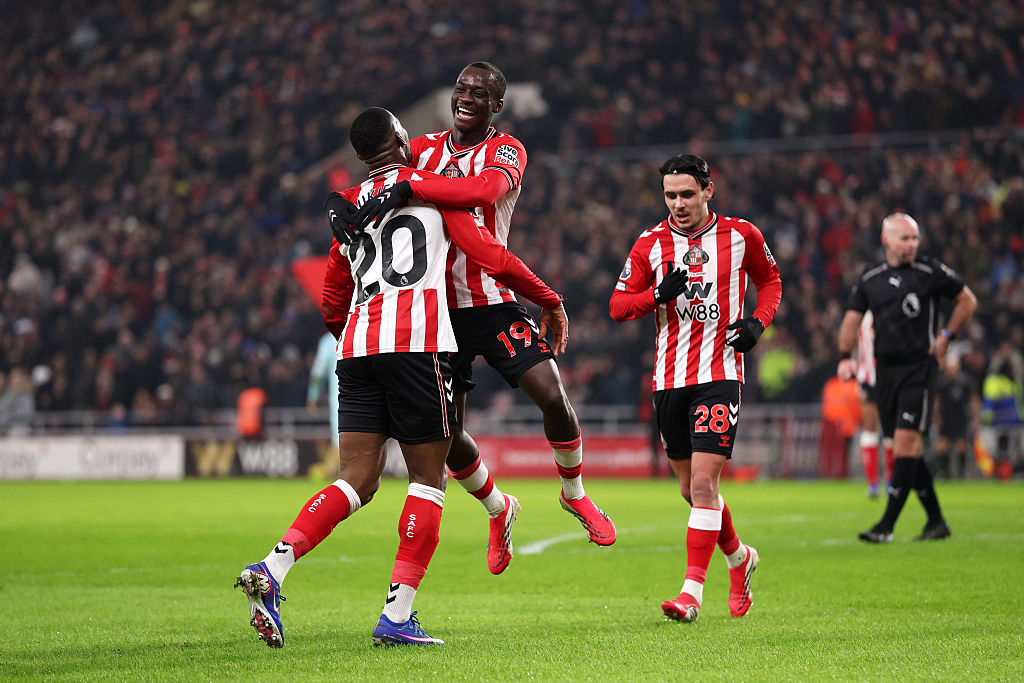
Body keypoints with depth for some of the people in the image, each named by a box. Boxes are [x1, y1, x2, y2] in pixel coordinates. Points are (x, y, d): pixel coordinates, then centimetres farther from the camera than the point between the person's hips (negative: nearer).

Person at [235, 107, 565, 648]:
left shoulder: (348, 207, 22)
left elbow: (332, 304, 26)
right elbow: (488, 256, 2)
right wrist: (550, 301, 13)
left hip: (357, 344, 5)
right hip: (417, 342, -5)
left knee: (356, 482, 3)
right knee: (428, 480, 2)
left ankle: (271, 569, -17)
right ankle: (397, 617, -5)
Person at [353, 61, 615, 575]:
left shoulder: (506, 151, -7)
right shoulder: (423, 148, 9)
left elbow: (485, 190, -28)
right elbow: (373, 187, 11)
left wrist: (408, 189, -36)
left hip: (491, 304, -3)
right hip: (437, 306, 3)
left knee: (552, 397, -17)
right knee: (447, 433, 3)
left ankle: (574, 494, 10)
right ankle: (499, 510, 29)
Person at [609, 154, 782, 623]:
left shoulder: (741, 236, 1)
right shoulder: (650, 245, 4)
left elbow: (770, 281, 18)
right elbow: (617, 306, 5)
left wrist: (758, 322, -1)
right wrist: (659, 294, -13)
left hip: (720, 375, -3)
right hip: (669, 379, 3)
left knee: (703, 483, -15)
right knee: (691, 489, 10)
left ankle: (692, 592, -14)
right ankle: (740, 558, 36)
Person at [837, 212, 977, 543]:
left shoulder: (931, 272, -2)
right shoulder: (869, 279, 9)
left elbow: (967, 300, 9)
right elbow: (852, 318, 9)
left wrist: (945, 336, 1)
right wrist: (845, 356, -7)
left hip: (919, 367, -5)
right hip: (885, 370, 5)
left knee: (906, 442, -14)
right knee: (908, 450, 8)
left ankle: (887, 525, -16)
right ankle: (936, 521, 19)